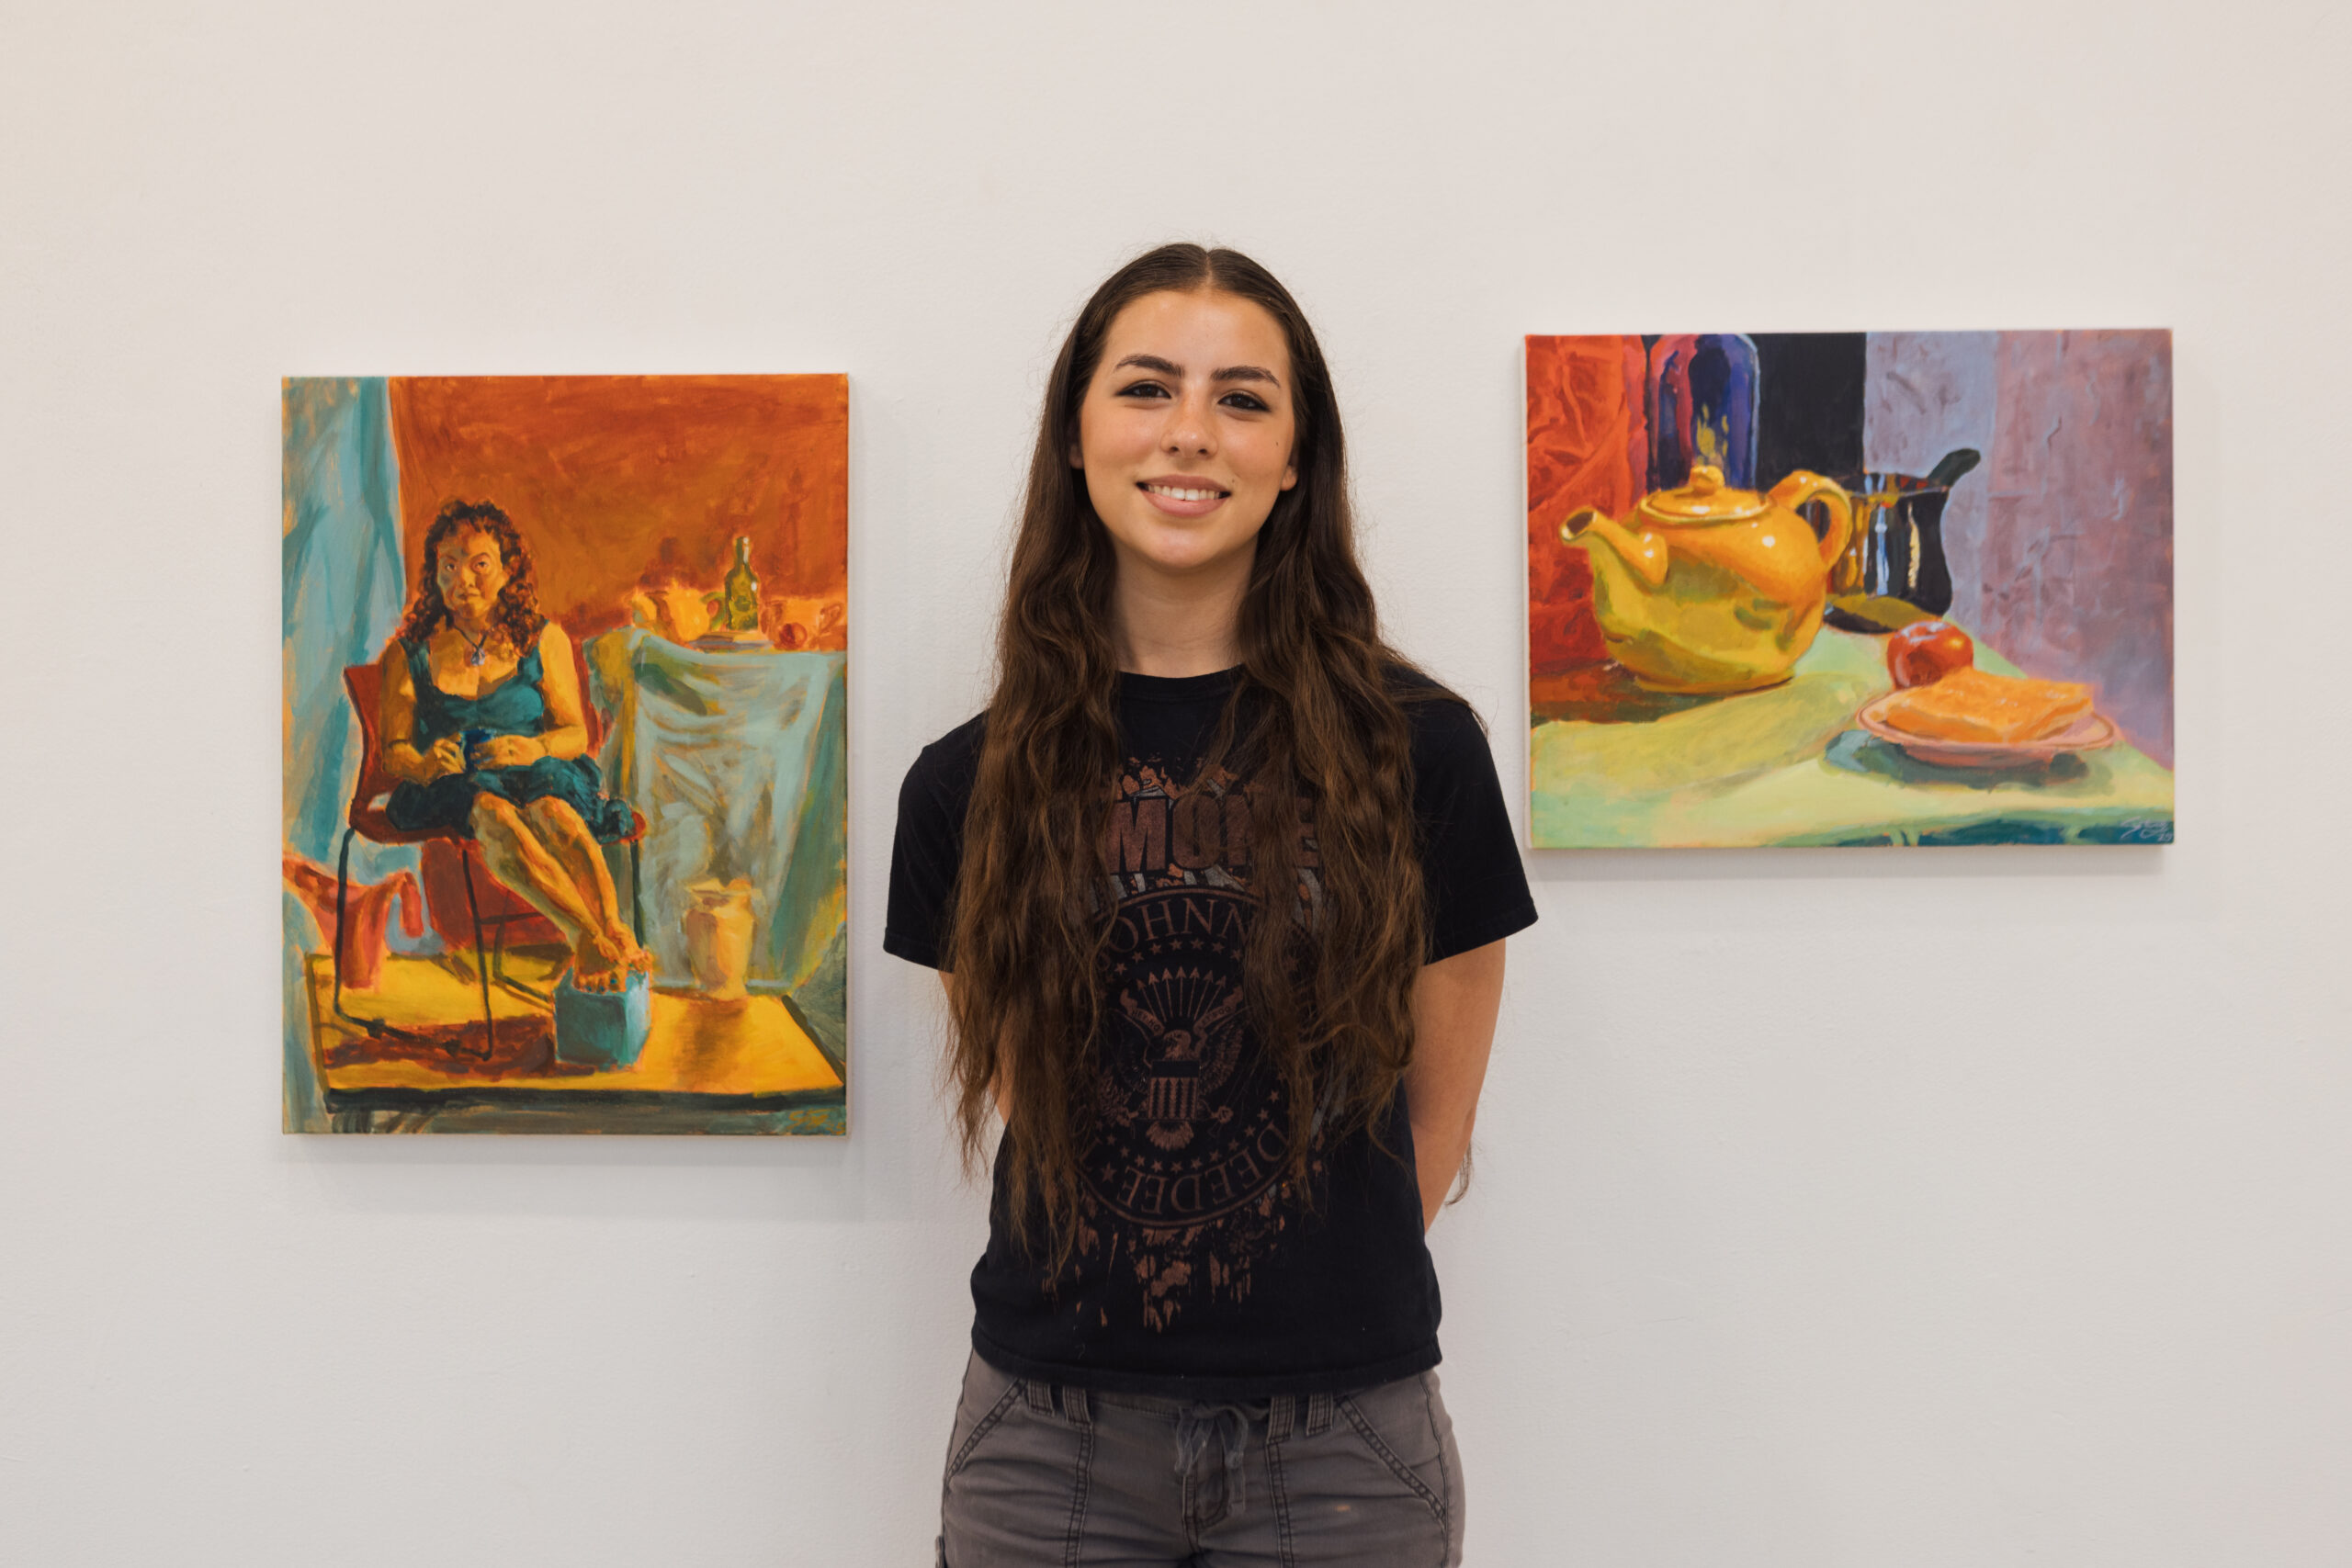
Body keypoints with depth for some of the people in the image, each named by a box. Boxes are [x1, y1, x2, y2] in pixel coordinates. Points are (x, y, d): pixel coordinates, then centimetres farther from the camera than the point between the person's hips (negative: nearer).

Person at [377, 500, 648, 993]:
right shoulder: (409, 653, 12)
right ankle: (588, 937, -58)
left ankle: (615, 929, -57)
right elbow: (394, 750, 8)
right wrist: (423, 763, -17)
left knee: (552, 810, -38)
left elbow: (575, 732, 9)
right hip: (452, 785, -1)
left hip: (542, 774, 1)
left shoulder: (542, 640, 13)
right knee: (494, 814, -39)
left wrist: (533, 748, -14)